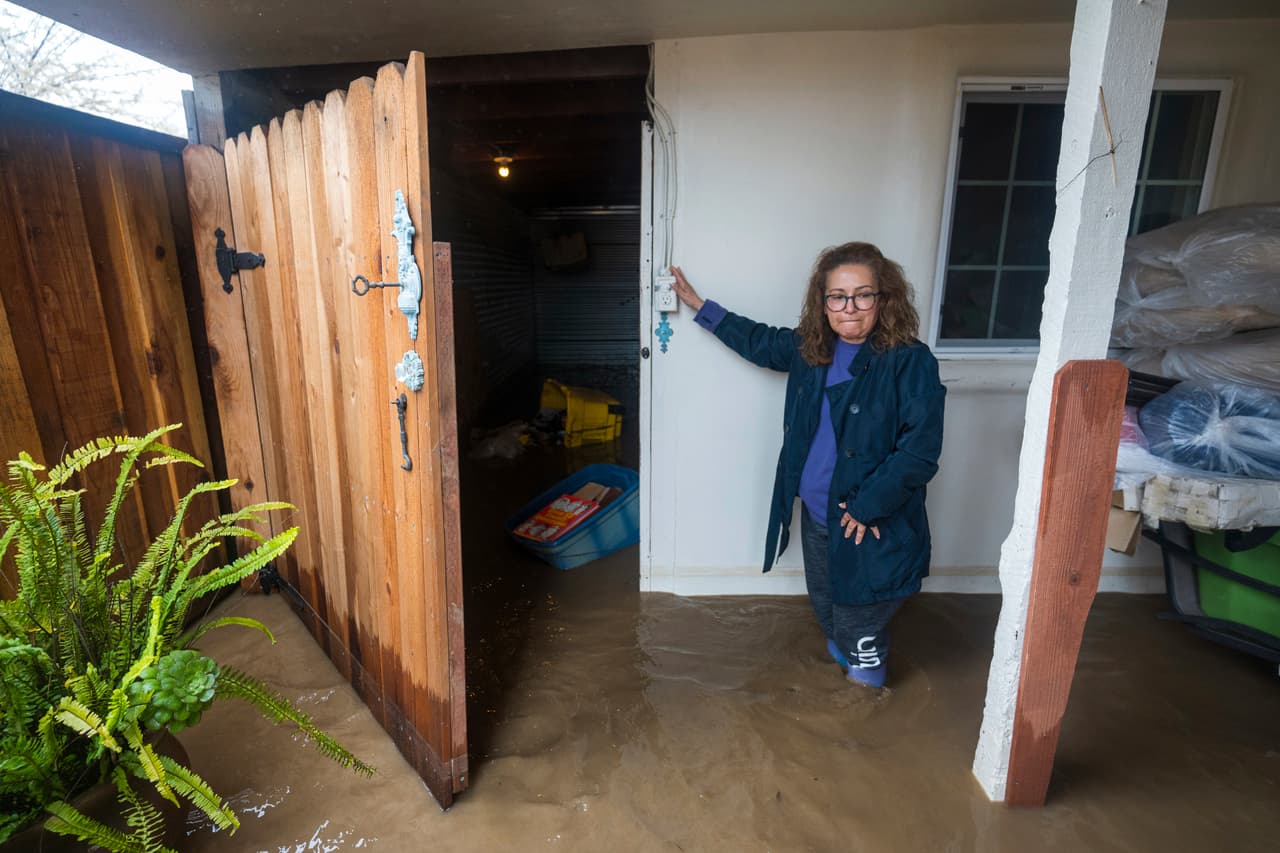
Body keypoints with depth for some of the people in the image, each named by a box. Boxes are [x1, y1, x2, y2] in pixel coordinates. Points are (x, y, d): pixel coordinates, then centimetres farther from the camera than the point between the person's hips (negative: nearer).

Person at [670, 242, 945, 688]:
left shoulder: (910, 362, -20)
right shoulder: (810, 347, -1)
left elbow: (919, 452, -22)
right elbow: (757, 340, 16)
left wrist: (868, 506, -22)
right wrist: (698, 304, 19)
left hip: (873, 525, -6)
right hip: (815, 515, 7)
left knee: (860, 628, 9)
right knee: (827, 610, 27)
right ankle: (843, 668, 56)